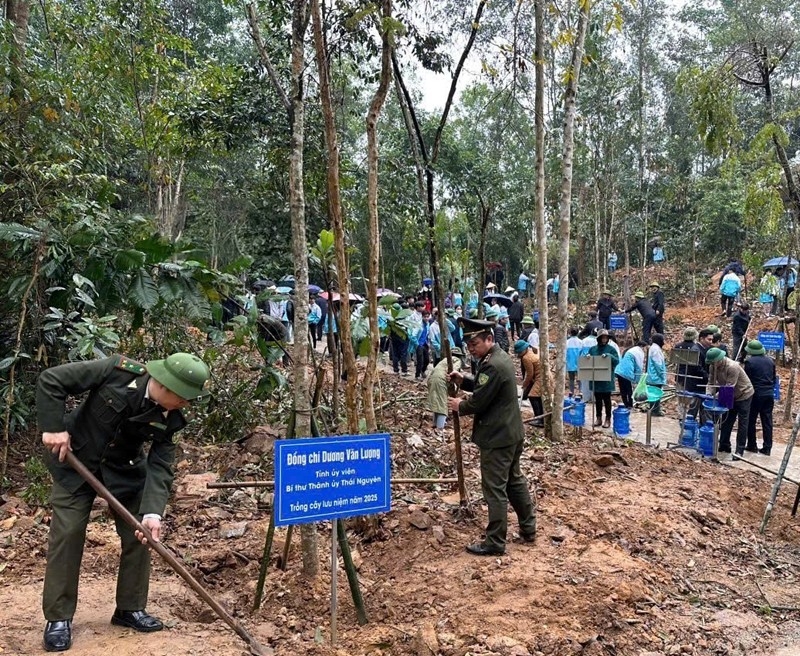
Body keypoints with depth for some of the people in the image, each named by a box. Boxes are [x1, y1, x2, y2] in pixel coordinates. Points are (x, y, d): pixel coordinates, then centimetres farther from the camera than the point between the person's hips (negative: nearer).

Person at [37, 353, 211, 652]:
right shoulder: (118, 371, -28)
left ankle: (130, 608, 18)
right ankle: (58, 618, 9)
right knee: (67, 533, -5)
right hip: (75, 460, -3)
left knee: (138, 534, 1)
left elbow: (160, 466, -19)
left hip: (124, 470, 4)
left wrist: (152, 512, -32)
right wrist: (54, 427, -25)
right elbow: (50, 380, -23)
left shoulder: (169, 418, -17)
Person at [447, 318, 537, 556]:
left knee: (495, 489, -2)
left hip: (497, 438, -11)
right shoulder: (501, 357, 9)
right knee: (515, 481, 21)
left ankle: (495, 543, 7)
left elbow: (479, 401, -21)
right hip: (511, 433, 11)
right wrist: (464, 380, 5)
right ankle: (528, 528, 33)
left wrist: (459, 406, -3)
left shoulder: (492, 366, -24)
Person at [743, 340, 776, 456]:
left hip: (755, 394, -5)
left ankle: (752, 445, 12)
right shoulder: (770, 361, 6)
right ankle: (767, 448, 8)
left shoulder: (749, 362, -12)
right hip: (769, 394, 5)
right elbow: (774, 378, 14)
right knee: (767, 422, 7)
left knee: (751, 421, 8)